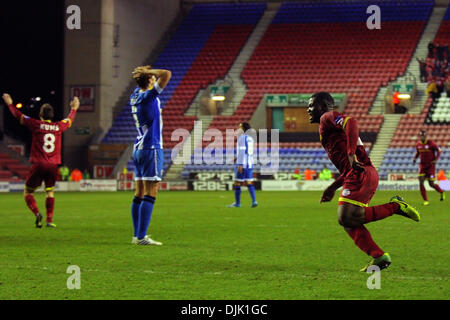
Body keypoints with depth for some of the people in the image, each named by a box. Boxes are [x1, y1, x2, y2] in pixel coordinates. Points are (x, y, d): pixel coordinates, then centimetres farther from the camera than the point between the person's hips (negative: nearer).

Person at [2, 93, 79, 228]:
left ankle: (37, 213, -17)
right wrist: (74, 108, 47)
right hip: (53, 166, 3)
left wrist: (10, 104, 22)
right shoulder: (59, 126, 6)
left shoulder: (36, 125, -3)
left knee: (28, 192, 6)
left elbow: (19, 116, 7)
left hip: (38, 164, -3)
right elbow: (69, 120, 28)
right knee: (50, 192, 14)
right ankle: (49, 220, 7)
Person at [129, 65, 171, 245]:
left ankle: (137, 235, 11)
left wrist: (143, 73, 12)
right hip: (151, 149, -9)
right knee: (150, 195, -9)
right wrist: (148, 71, -8)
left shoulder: (135, 96, 9)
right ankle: (141, 237, -13)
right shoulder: (148, 97, -14)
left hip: (138, 149, 9)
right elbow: (166, 74, -22)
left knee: (139, 194, 9)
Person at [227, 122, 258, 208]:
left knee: (237, 183, 1)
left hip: (242, 164, -8)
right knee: (249, 183, 6)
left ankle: (237, 203, 5)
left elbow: (242, 151, -18)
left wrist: (240, 164, -20)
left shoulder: (242, 138, -11)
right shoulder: (250, 138, 14)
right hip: (250, 164, 8)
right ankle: (254, 201, -7)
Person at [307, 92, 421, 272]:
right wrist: (332, 188, 32)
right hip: (360, 174, 10)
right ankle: (378, 257, -3)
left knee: (347, 218, -17)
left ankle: (395, 206, -11)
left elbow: (351, 122, -20)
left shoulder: (328, 117, 3)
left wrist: (351, 153, -26)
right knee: (348, 222, 4)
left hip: (360, 174, -10)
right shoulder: (326, 128, 31)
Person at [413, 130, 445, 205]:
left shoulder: (430, 143, -12)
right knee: (421, 183, -11)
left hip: (431, 165, -4)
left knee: (431, 184, -2)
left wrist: (436, 159, -16)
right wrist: (415, 158, 1)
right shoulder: (418, 144, 2)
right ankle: (425, 200, -1)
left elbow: (439, 150, -3)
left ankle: (441, 192, 30)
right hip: (422, 165, 4)